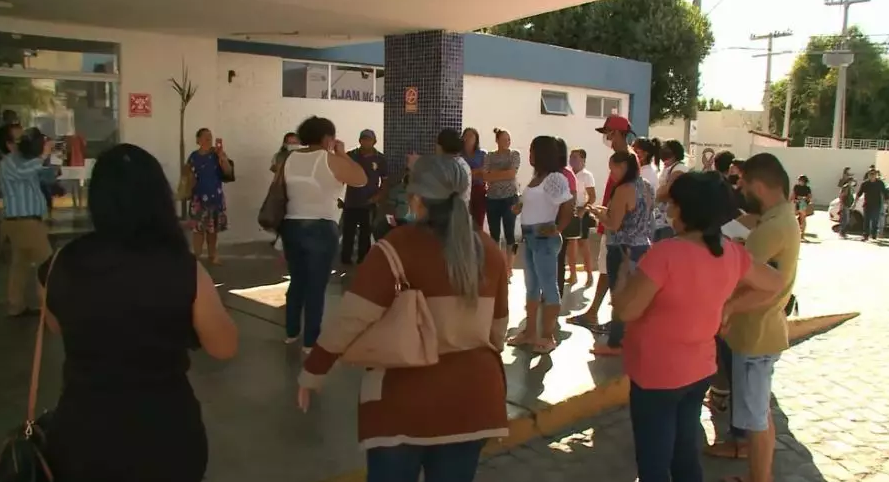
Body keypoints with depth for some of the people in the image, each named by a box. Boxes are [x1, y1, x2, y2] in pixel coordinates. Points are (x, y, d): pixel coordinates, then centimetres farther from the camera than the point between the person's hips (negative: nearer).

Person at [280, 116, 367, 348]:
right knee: (316, 286, 2)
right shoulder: (331, 160, -10)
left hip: (290, 226, 6)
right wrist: (342, 154, 2)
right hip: (321, 229, -6)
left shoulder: (290, 159, 8)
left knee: (297, 281, 19)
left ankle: (291, 333, 29)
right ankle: (310, 341, 7)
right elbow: (362, 179, -4)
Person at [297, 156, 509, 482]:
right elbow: (497, 329, 11)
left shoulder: (399, 247, -12)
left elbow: (350, 320, -14)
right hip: (473, 394, 5)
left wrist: (311, 374, -2)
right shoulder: (488, 250, 3)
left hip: (406, 398, -4)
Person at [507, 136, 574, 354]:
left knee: (548, 287, 0)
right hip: (530, 237, 10)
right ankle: (530, 332, 25)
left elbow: (569, 206, -21)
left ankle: (548, 336, 9)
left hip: (544, 238, -10)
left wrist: (557, 230, -16)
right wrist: (522, 206, 3)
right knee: (532, 286, 15)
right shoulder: (537, 177, 11)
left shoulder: (555, 178, -15)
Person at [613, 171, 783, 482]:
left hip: (656, 376, -7)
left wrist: (623, 278, -5)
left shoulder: (666, 253, -26)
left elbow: (626, 311, -23)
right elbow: (775, 284, 12)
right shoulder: (732, 253, -4)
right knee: (687, 456, 22)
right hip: (699, 371, 7)